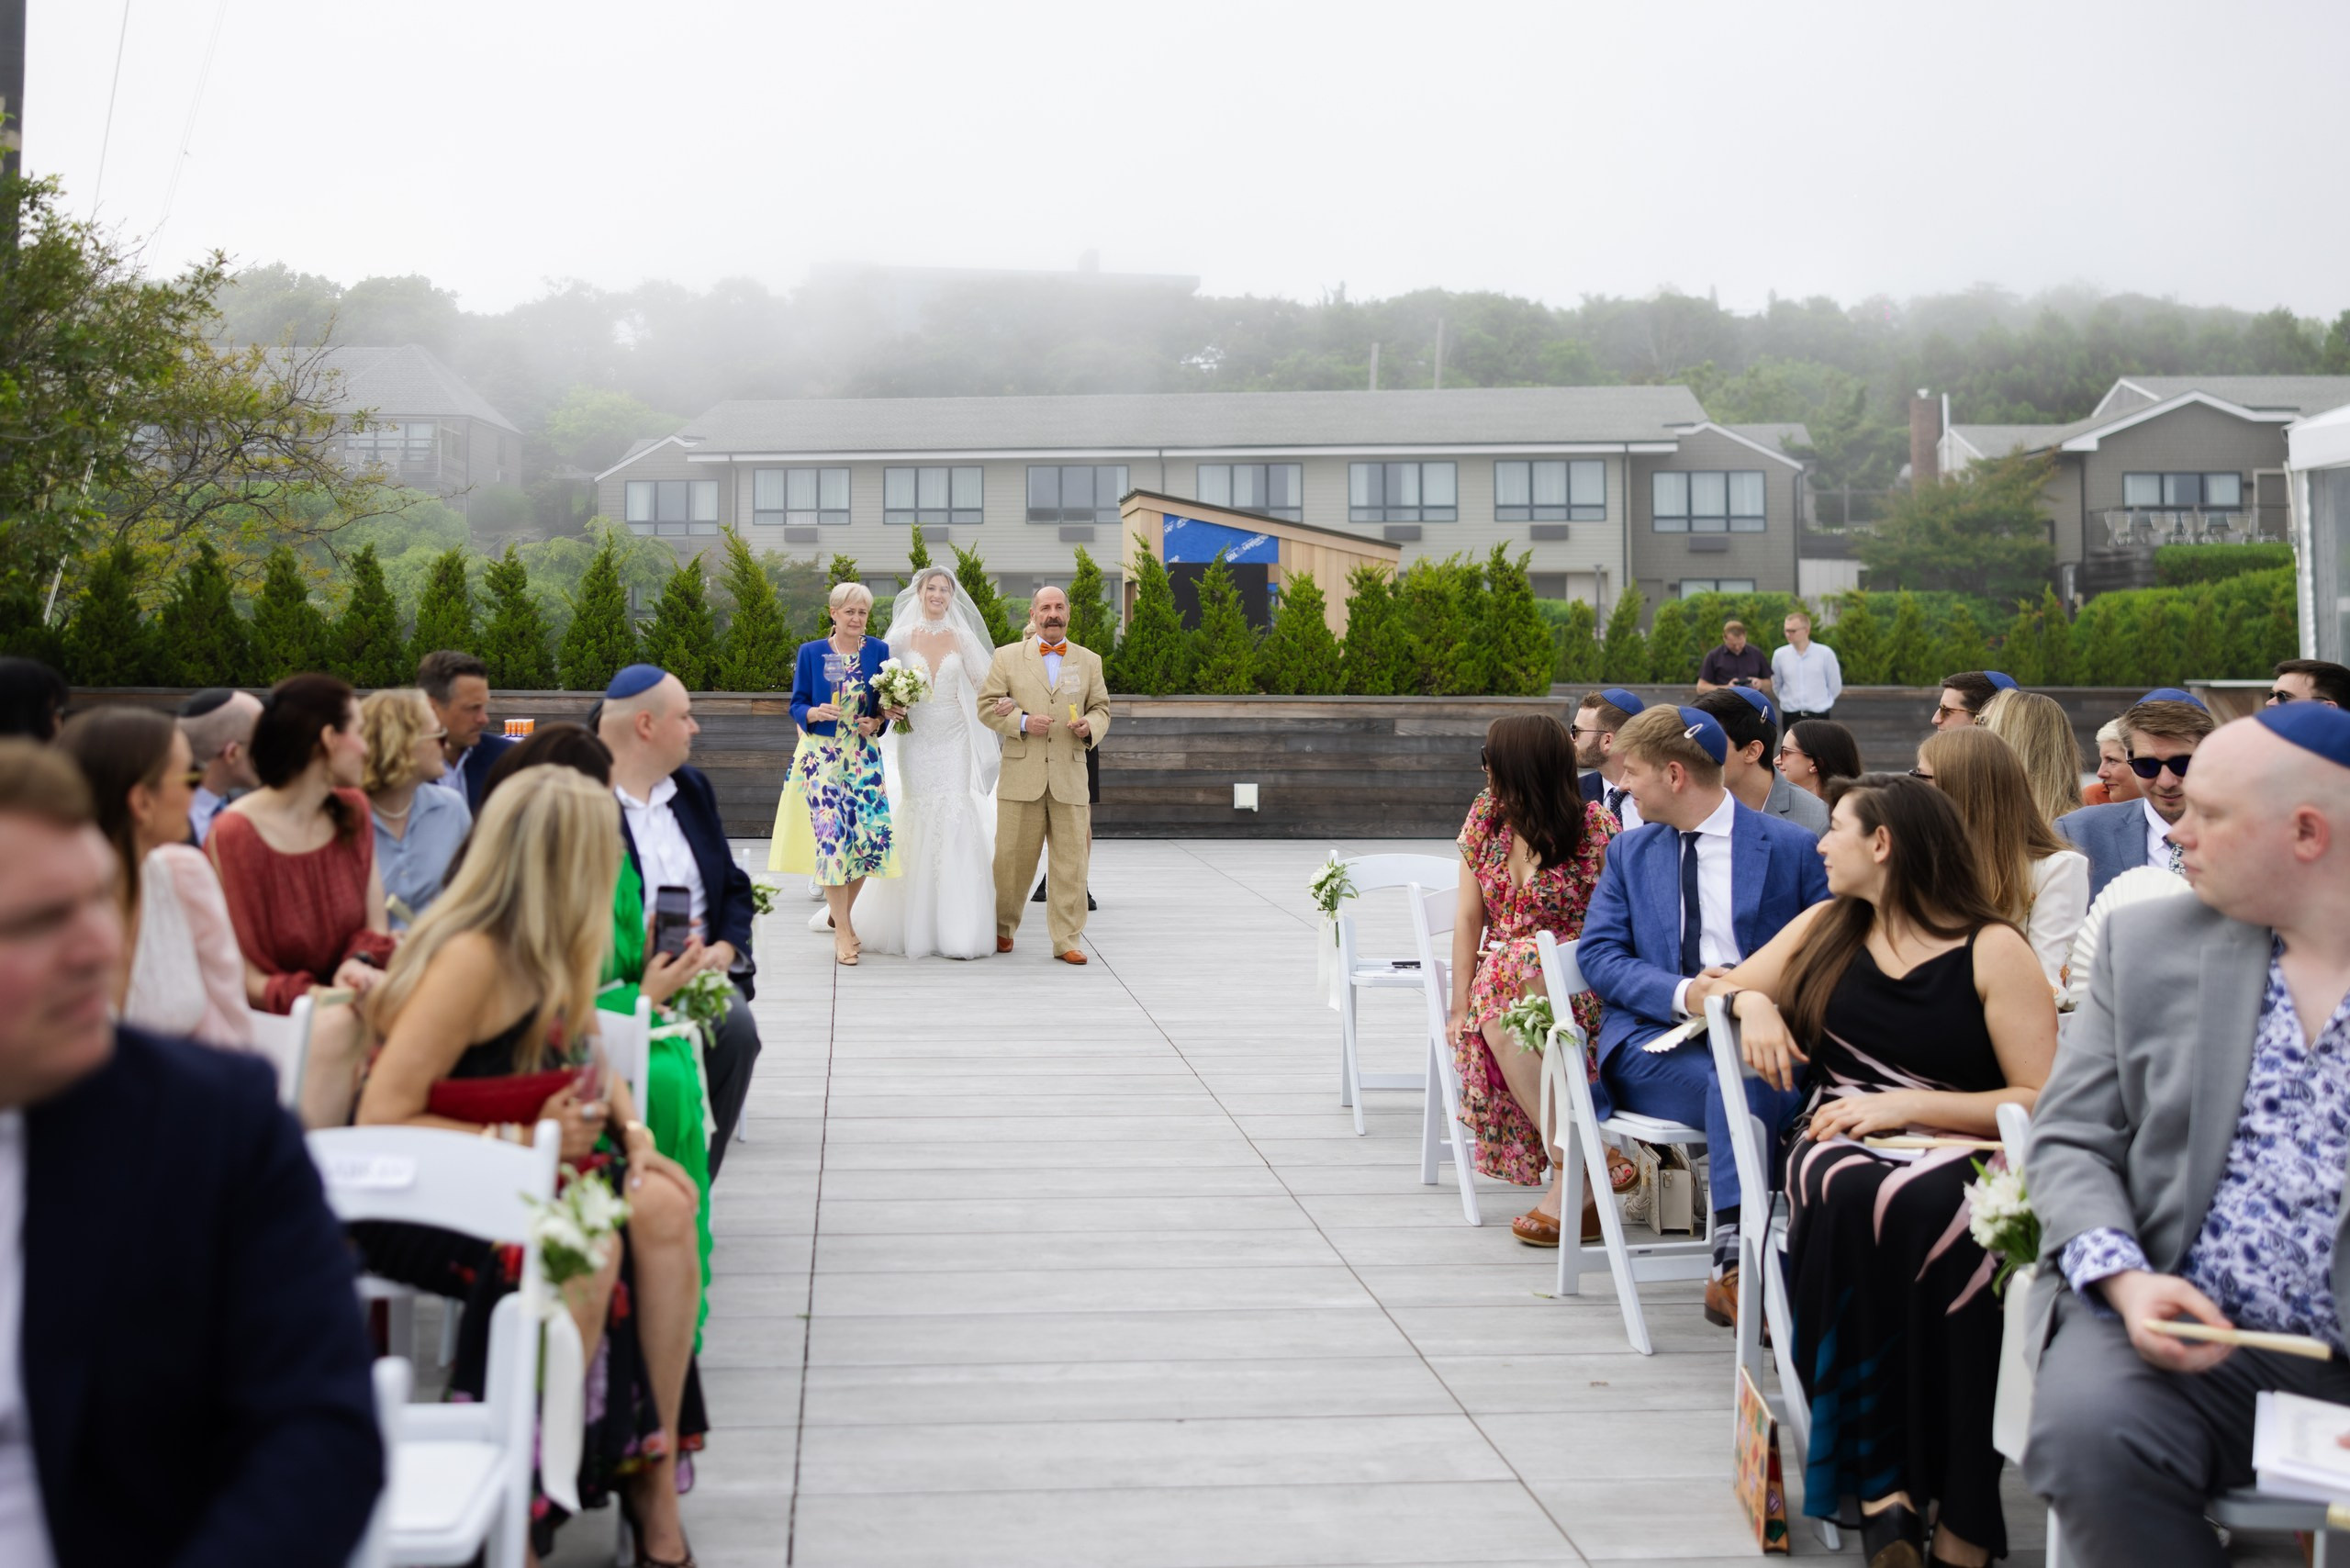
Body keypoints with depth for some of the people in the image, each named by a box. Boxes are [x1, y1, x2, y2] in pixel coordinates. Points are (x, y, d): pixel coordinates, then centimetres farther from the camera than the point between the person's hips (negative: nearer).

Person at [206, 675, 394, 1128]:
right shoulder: (234, 834, -10)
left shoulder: (352, 811, 11)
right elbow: (243, 976, -10)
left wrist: (361, 964, -13)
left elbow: (377, 928, 10)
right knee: (336, 1025, -36)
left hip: (342, 1000, 5)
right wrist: (318, 997, -24)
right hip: (272, 1019, -5)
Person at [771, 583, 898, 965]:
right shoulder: (811, 653, 2)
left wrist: (877, 721, -10)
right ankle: (842, 934, 0)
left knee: (872, 836, -4)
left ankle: (843, 915, 20)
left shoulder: (879, 651, 5)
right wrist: (816, 712, -19)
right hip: (822, 757, -2)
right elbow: (797, 706, 2)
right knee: (832, 838, -9)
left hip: (864, 757, 2)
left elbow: (890, 705, 11)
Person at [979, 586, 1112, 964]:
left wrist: (1090, 727, -7)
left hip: (1069, 777, 1)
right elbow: (987, 706, 5)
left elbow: (1101, 709, 16)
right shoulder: (1007, 657, 8)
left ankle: (1066, 941, 5)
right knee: (1012, 858, 4)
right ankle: (1002, 927, 24)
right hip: (1021, 776, -1)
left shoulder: (1089, 661, 14)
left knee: (1071, 862, -1)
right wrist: (1022, 722, -12)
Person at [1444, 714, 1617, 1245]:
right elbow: (1469, 918, 6)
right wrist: (1460, 1007, -3)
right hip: (1500, 975, 4)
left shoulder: (1596, 826, -7)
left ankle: (1573, 1177, -30)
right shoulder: (1484, 816, 7)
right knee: (1495, 1017, -32)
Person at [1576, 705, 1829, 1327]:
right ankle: (1741, 1268, -34)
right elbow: (1597, 954, 7)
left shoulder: (1793, 848, 9)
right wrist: (1681, 993, -13)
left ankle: (1734, 1268, -36)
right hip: (1653, 1038, 1)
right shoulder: (1629, 851, 19)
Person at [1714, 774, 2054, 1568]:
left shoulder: (1993, 951, 4)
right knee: (1850, 1199, -36)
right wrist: (1751, 1000, 6)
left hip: (1956, 1149, -3)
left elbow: (2044, 1101, -4)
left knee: (1923, 1211, -40)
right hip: (1842, 1146, 3)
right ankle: (1883, 1480, -34)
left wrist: (1905, 1105, -12)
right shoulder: (1823, 928, 19)